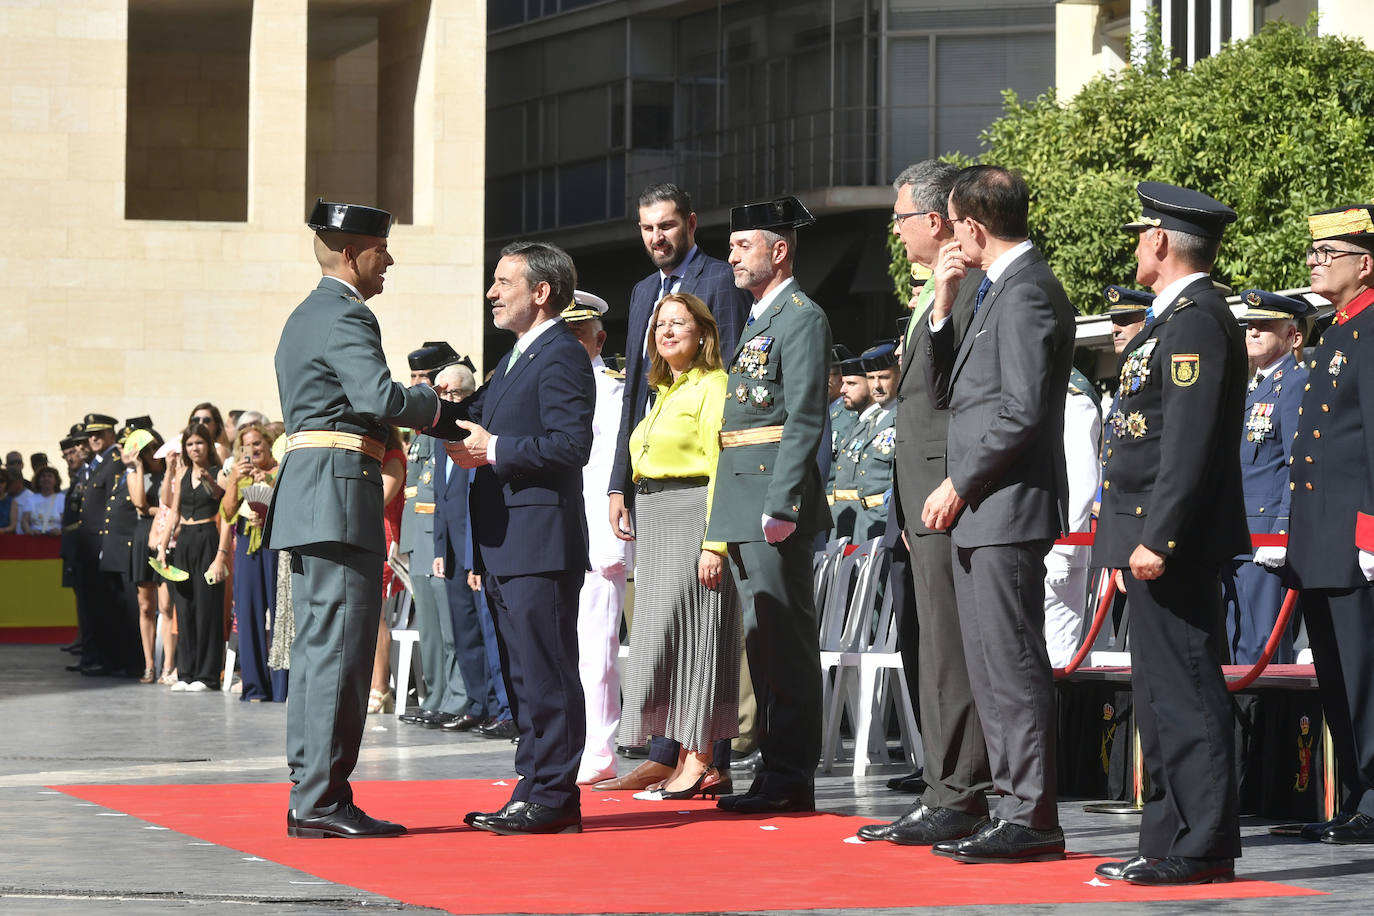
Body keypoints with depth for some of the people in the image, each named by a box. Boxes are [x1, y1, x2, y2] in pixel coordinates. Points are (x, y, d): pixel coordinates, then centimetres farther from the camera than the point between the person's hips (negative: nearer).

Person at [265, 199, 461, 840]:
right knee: (340, 650, -9)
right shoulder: (345, 317, -10)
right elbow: (378, 397, -25)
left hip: (304, 498, 11)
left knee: (316, 649, 11)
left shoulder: (306, 316, 23)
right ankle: (322, 801, -9)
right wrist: (438, 409, -10)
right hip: (339, 496, -11)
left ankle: (309, 796, 12)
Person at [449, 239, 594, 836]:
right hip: (506, 542, 11)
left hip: (540, 542, -11)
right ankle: (535, 791, 17)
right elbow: (492, 424, 24)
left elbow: (571, 444, -20)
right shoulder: (518, 358, 22)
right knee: (522, 674, 12)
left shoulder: (562, 355, -10)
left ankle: (553, 798, -6)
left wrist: (493, 450, -18)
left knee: (546, 672, -8)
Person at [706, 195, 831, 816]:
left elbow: (805, 421, -17)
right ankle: (776, 770, 17)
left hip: (773, 495, -10)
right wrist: (732, 511, 19)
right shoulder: (759, 318, 21)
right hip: (743, 502, 10)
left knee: (785, 640, -8)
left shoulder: (802, 317, -9)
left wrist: (780, 506, -22)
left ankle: (790, 780, -6)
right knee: (764, 641, 12)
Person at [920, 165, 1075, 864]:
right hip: (980, 514, 11)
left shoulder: (1026, 291, -13)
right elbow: (946, 388, 20)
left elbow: (1022, 411, -21)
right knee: (992, 669, 12)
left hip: (1007, 511, -11)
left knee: (1014, 667, -9)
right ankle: (1017, 807, 17)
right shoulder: (997, 289, 19)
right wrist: (942, 307, 8)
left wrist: (958, 484, -14)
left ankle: (1032, 820, -7)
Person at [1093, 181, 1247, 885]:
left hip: (1175, 542, -11)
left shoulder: (1198, 321, -14)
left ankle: (1203, 849, -5)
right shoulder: (1176, 318, 18)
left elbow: (1192, 443, -21)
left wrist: (1157, 538, -23)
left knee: (1183, 694, -8)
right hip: (1157, 539, 11)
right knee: (1161, 695, 12)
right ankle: (1169, 844, 17)